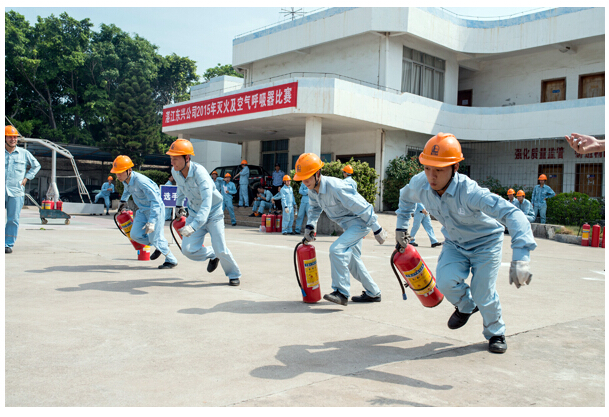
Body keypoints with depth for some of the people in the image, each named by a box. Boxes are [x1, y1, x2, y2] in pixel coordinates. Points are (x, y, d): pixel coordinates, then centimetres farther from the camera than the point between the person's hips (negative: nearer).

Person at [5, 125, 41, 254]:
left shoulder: (24, 153, 7)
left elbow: (36, 166, 20)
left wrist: (26, 178, 10)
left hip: (16, 191, -1)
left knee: (13, 220, -2)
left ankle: (8, 244, 6)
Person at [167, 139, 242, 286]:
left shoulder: (199, 172, -32)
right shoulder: (175, 172, -11)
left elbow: (207, 203, -43)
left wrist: (193, 226, -53)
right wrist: (179, 204, 26)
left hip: (213, 213, -5)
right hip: (195, 212, 6)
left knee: (220, 250, -7)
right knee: (188, 249, -7)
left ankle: (234, 275, 22)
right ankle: (212, 256, 25)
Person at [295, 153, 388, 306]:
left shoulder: (335, 187, -31)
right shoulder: (312, 189, -5)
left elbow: (363, 208, -26)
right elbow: (314, 208, 18)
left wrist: (377, 230, -21)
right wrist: (310, 225, 1)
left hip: (360, 222, -10)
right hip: (348, 225, 10)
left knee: (336, 249, -25)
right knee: (351, 259, 17)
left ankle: (341, 292, -16)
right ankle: (373, 293, 32)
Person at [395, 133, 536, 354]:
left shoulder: (469, 192, -39)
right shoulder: (420, 184, -22)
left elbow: (512, 214, -48)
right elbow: (406, 197, 6)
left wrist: (520, 257, -59)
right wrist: (401, 226, 5)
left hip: (485, 243, -4)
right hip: (454, 244, 4)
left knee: (483, 294, -9)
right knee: (446, 282, -18)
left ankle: (495, 333, 24)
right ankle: (465, 307, 19)